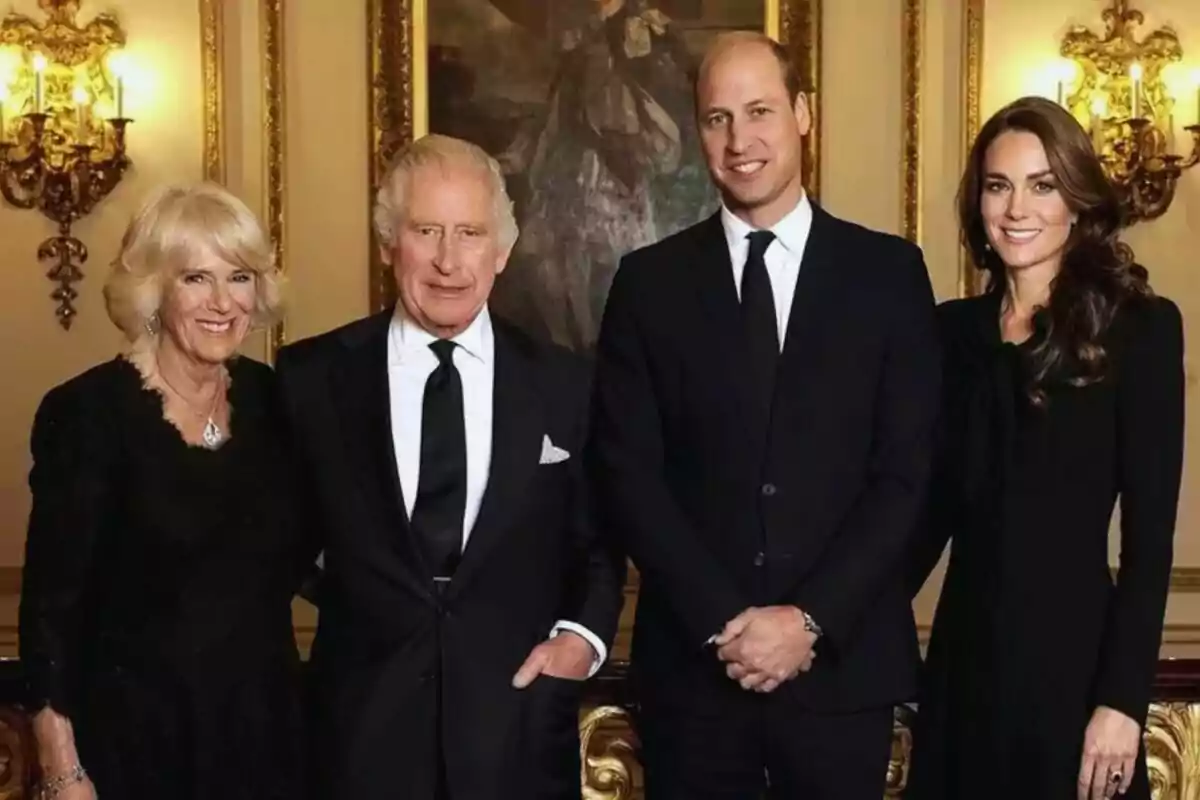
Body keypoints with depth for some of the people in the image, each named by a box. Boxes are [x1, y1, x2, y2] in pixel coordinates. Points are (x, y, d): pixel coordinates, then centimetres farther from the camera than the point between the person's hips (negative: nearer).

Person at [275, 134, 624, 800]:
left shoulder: (563, 384, 2)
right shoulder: (312, 376, 0)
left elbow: (598, 543, 11)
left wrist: (582, 636, -4)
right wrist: (340, 590, -4)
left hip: (520, 732, 1)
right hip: (364, 730, -1)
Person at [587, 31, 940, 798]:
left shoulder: (890, 271, 2)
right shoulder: (649, 281, 3)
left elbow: (907, 471, -2)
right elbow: (627, 472, -2)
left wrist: (813, 618, -10)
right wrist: (720, 621, -10)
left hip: (844, 663, 0)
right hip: (692, 661, 1)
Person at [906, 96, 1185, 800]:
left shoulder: (1141, 327, -6)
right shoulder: (954, 329, 7)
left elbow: (1150, 533, -9)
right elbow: (937, 503, 8)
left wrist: (1123, 698, -14)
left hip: (1074, 658, -4)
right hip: (965, 656, 4)